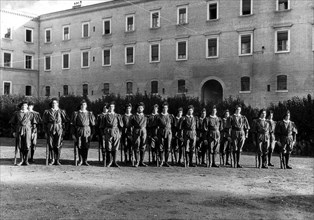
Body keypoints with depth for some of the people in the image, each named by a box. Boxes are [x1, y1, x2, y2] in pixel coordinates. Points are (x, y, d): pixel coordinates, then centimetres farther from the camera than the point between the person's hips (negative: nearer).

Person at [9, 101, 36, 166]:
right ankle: (22, 160, 10)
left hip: (27, 131, -1)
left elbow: (34, 123, 8)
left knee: (27, 146, -5)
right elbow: (12, 123, 11)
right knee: (20, 146, 3)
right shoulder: (16, 113, 10)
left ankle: (26, 160, 2)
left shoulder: (30, 114, 9)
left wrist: (33, 132, 1)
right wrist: (13, 131, 3)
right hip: (19, 131, 1)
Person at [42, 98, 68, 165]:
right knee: (51, 145, 1)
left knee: (58, 145, -3)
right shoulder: (47, 112, 9)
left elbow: (66, 120, 8)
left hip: (59, 130, -1)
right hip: (50, 130, 1)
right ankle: (52, 160, 9)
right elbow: (44, 122, 9)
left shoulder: (61, 111, 9)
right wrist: (45, 132, 3)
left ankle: (57, 160, 3)